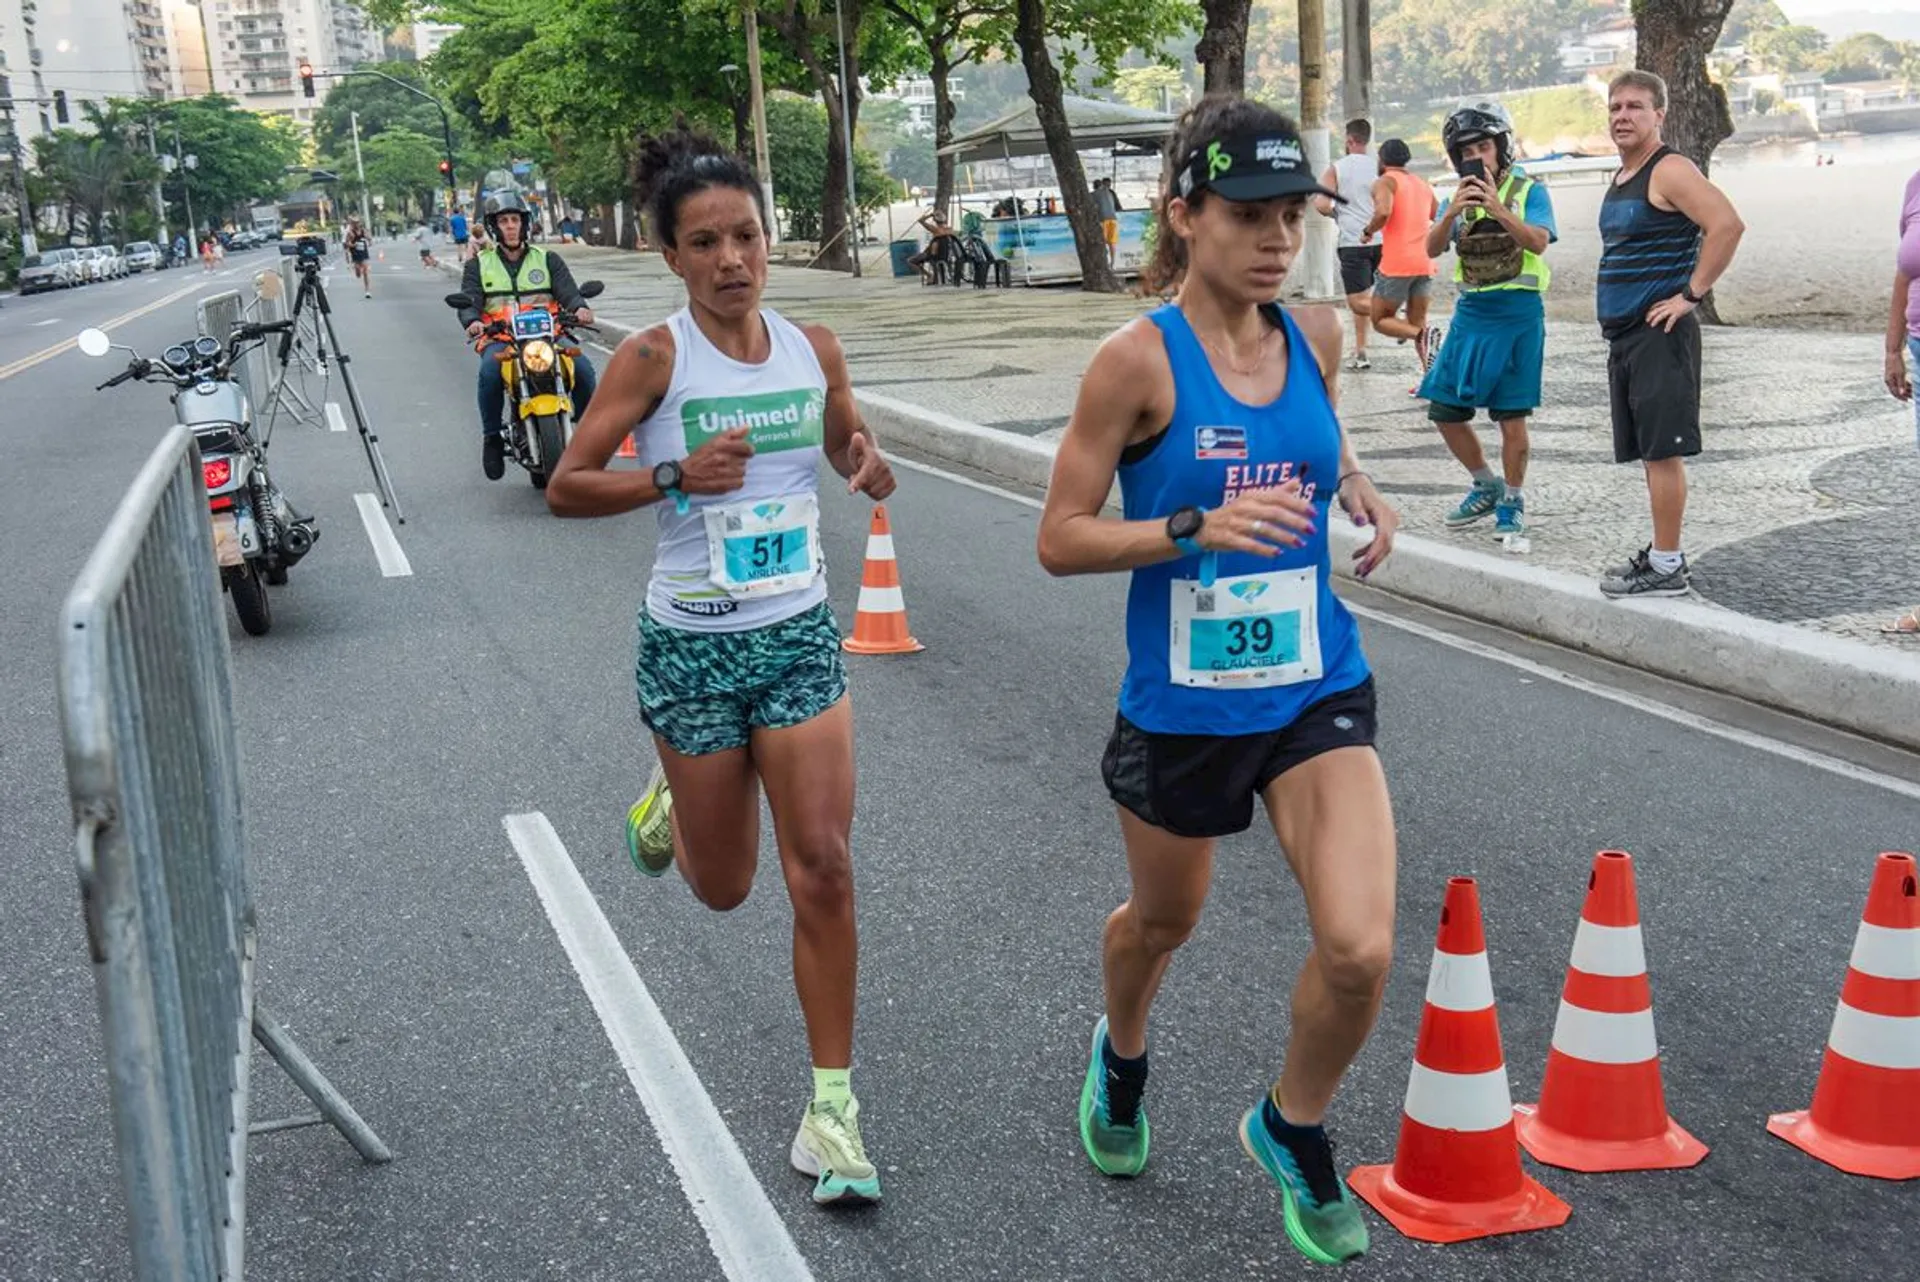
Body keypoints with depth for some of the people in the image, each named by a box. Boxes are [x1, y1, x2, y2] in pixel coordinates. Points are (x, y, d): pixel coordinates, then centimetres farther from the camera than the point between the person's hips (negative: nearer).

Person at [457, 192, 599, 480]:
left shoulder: (548, 260, 18)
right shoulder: (478, 265, 18)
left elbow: (567, 291, 3)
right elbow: (469, 300, 4)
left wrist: (580, 308, -22)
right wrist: (473, 321, -21)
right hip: (500, 339, 0)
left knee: (583, 367, -28)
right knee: (490, 371, -36)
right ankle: (492, 437, -18)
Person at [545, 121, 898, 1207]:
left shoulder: (814, 349, 1)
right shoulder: (655, 358, -10)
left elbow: (854, 458, 17)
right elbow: (565, 487, -7)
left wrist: (872, 468, -7)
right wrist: (674, 476, -23)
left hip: (801, 636, 2)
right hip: (692, 647, -2)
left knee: (823, 867, -4)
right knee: (725, 887, 12)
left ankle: (834, 1101, 9)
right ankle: (674, 799, 49)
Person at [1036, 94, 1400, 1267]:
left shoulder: (1317, 333, -1)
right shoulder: (1138, 360, -15)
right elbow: (1061, 540, -12)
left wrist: (1360, 487, 2)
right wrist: (1196, 528, -26)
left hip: (1318, 692, 3)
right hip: (1183, 703, -3)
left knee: (1361, 952, -11)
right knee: (1163, 923, 21)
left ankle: (1294, 1128, 21)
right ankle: (1122, 1056, 57)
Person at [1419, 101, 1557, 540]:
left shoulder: (1528, 191, -3)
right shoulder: (1457, 197, 9)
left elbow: (1539, 242, -18)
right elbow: (1432, 249, -5)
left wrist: (1499, 211, -33)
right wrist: (1451, 213, -24)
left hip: (1517, 314, -5)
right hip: (1470, 313, 5)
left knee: (1511, 416, -1)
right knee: (1444, 410, 4)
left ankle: (1513, 501, 15)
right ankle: (1486, 486, 24)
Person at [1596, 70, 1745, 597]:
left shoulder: (1669, 171, -11)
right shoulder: (1621, 179, 17)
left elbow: (1727, 224, -23)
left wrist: (1691, 295, -20)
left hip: (1659, 334, -9)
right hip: (1623, 335, 9)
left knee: (1663, 450, -7)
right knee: (1650, 451, 12)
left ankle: (1666, 567, -4)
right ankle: (1661, 554, 19)